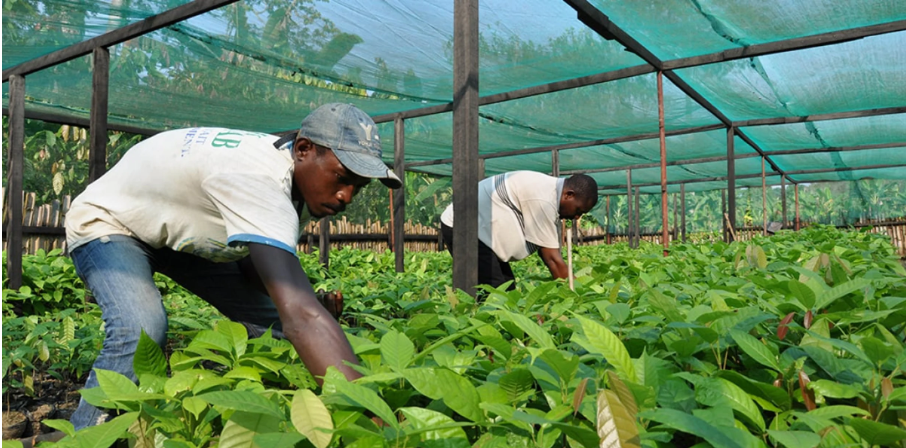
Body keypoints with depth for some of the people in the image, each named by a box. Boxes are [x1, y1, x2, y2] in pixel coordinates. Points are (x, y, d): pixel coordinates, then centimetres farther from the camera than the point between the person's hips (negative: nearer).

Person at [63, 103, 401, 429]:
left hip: (176, 231, 8)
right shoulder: (260, 179, -42)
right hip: (106, 222, -8)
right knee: (142, 331, -34)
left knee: (268, 317, -1)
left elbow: (253, 267, -6)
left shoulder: (284, 165, -13)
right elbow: (300, 317, -53)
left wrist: (319, 305, -24)